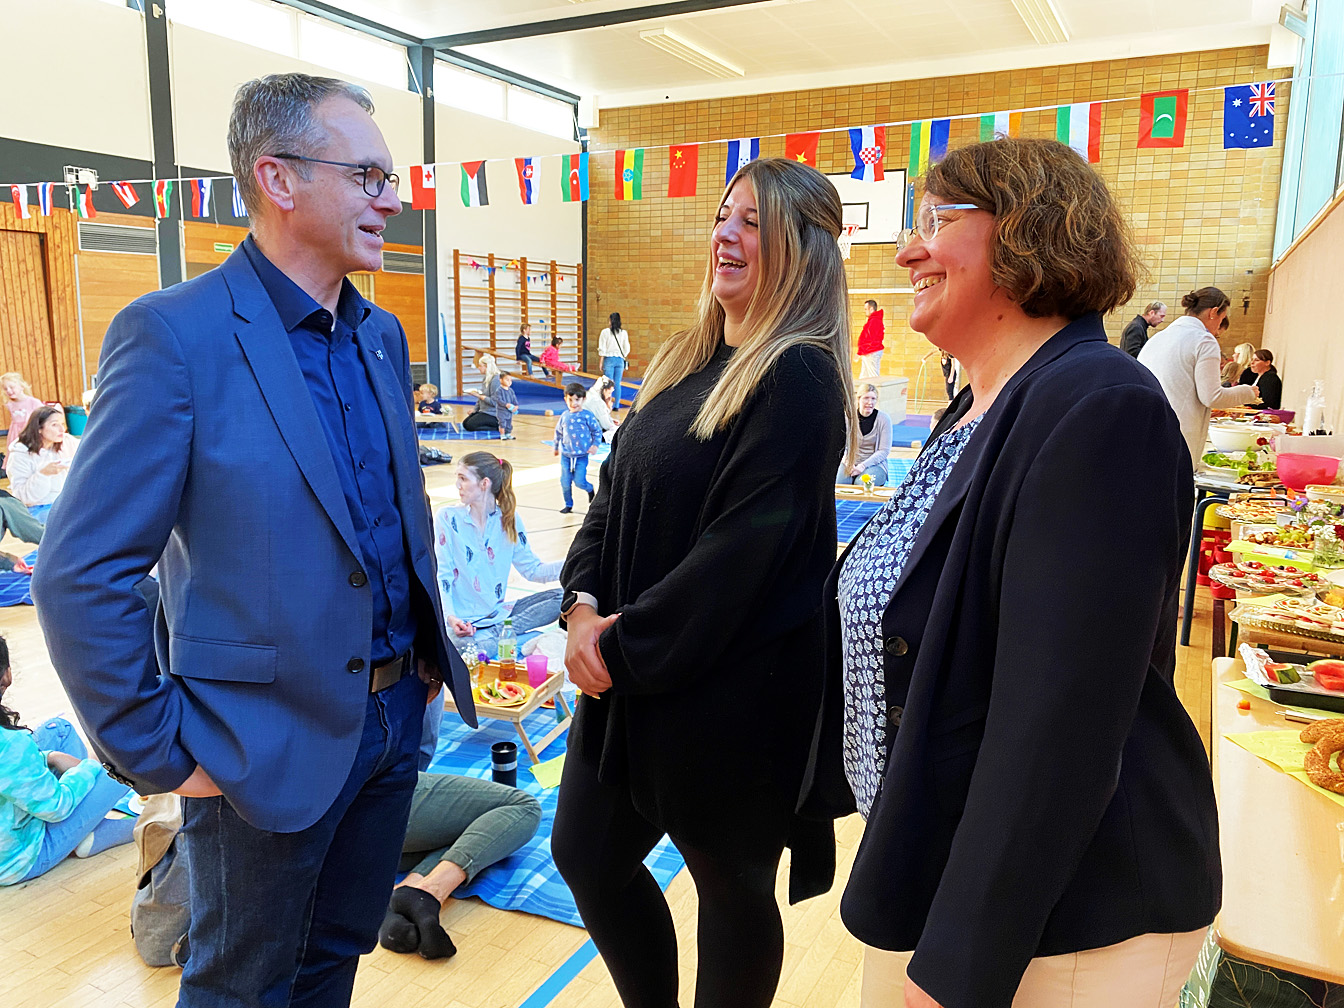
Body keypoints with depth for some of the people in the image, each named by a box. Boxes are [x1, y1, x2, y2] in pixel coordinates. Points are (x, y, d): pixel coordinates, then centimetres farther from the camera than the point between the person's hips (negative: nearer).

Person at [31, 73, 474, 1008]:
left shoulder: (382, 334, 6)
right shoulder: (174, 334, -17)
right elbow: (80, 577, -18)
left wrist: (429, 646, 12)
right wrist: (160, 755, -14)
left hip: (395, 714, 6)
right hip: (270, 744, -6)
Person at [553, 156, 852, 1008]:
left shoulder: (797, 377, -15)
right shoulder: (686, 362, 9)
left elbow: (746, 544, -22)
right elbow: (614, 494, 9)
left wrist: (627, 645, -17)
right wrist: (583, 605, -6)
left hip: (732, 684, -8)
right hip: (627, 669, 8)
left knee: (731, 881, 12)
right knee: (587, 854, 19)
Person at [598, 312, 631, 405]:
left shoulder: (605, 332, -4)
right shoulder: (624, 333, 3)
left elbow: (602, 349, -3)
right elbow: (626, 349, 7)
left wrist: (601, 362, 4)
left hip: (609, 359, -2)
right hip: (620, 360, 2)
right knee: (618, 384, 5)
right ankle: (617, 405, 5)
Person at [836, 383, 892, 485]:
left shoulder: (884, 419, -3)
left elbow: (884, 451, -5)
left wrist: (863, 465, -18)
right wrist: (849, 464, -16)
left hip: (874, 464, -2)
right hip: (850, 462, 2)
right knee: (839, 483, -27)